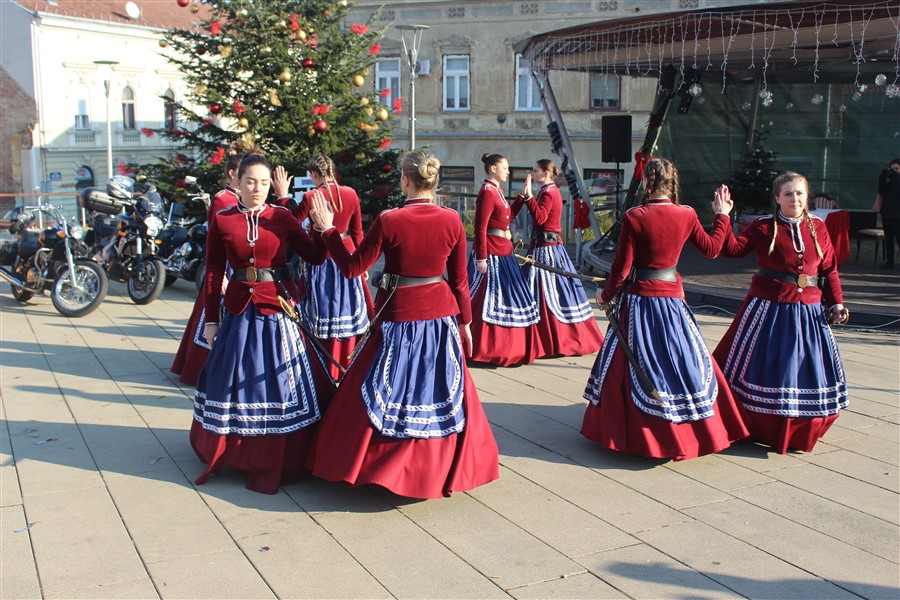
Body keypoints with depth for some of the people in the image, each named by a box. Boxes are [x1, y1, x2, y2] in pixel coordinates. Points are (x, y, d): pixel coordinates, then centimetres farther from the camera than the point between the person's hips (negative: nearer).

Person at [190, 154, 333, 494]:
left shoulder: (281, 217, -1)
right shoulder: (222, 221, 0)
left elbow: (315, 257, -3)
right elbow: (213, 273, 4)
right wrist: (211, 320, 3)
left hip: (278, 308, -1)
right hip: (238, 309, 1)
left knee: (279, 381, 4)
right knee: (236, 378, 10)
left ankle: (280, 459, 19)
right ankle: (234, 452, 31)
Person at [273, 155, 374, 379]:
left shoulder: (311, 198, -15)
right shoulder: (351, 194, -4)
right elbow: (358, 233, 4)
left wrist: (282, 196, -1)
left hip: (321, 261, -3)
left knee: (323, 316, 9)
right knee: (349, 315, 15)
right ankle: (350, 368, 26)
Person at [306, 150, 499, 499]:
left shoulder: (388, 221, -16)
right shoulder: (452, 221, -6)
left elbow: (353, 268, -9)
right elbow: (459, 280, 1)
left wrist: (327, 229, 1)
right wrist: (464, 322, 14)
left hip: (398, 316, -3)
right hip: (441, 316, 3)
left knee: (387, 398, 12)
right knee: (443, 393, 18)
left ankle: (379, 467, 23)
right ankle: (447, 470, 31)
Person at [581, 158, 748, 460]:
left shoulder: (633, 217, -14)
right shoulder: (687, 215, -3)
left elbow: (622, 266, -10)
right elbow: (711, 249, 13)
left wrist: (607, 295, 6)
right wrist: (722, 216, 27)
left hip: (639, 298, -3)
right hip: (673, 296, 4)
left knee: (631, 364, 8)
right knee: (684, 359, 15)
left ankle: (633, 434, 16)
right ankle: (701, 431, 26)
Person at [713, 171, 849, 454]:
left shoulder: (818, 227, 7)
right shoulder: (763, 227, -3)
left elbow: (829, 269, 10)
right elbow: (732, 249, -14)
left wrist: (836, 303, 1)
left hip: (809, 311, 4)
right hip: (769, 307, -3)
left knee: (808, 367, 9)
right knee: (767, 367, 3)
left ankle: (804, 430, 28)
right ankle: (762, 428, 19)